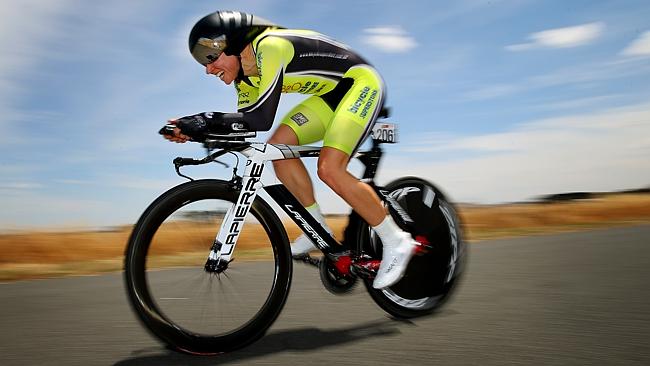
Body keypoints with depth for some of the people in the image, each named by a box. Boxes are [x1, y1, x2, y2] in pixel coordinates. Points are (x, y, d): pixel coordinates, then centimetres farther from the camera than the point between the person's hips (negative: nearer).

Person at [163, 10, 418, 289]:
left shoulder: (270, 47, -27)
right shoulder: (245, 75, 2)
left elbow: (261, 119, -34)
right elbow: (244, 122, 2)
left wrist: (207, 120, -31)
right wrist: (198, 129, -11)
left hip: (361, 83, -9)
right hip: (331, 94, 9)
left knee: (329, 168, -23)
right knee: (278, 145, -7)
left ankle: (396, 242, -8)